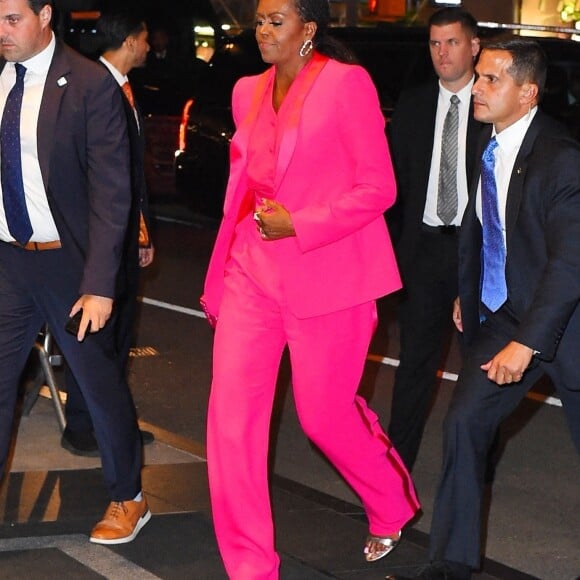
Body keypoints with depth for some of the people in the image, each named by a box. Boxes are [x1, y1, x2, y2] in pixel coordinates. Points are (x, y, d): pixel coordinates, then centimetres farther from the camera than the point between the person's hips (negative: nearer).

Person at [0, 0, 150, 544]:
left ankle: (128, 499, 29)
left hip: (66, 260, -4)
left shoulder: (89, 85, -13)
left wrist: (99, 284, -17)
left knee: (101, 384, 10)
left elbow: (111, 192, -13)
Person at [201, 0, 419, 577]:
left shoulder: (347, 83, -8)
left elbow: (378, 186, -10)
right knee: (231, 413, -5)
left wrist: (297, 224, -16)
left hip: (325, 275, -5)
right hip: (252, 270, 5)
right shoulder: (249, 91, 11)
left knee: (324, 414, 5)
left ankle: (392, 506, 36)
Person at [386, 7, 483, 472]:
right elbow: (394, 180, 9)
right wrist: (392, 248, 2)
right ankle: (397, 461, 10)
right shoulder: (412, 106, 8)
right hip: (424, 246, 3)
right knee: (416, 359, 6)